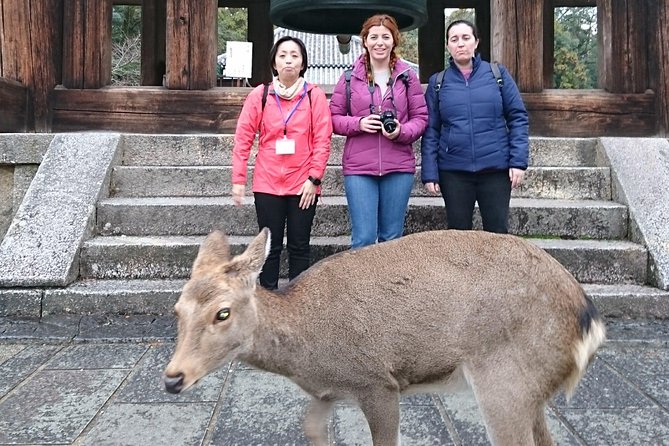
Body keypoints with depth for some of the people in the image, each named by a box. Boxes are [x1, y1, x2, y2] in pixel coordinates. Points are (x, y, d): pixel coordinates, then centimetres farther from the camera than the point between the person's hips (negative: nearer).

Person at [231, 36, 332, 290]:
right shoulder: (259, 95, 3)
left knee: (299, 247, 8)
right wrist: (238, 180, -3)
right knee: (271, 247, 7)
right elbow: (243, 139, 2)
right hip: (267, 184, 1)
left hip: (303, 185, 0)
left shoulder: (315, 96, 2)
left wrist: (314, 178, -8)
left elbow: (323, 140, -2)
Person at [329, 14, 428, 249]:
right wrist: (358, 123, -12)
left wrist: (402, 131, -13)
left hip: (399, 167, 1)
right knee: (363, 238, -3)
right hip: (359, 168, -1)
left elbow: (421, 117, 8)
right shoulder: (350, 77, 4)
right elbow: (333, 118, 7)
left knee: (392, 238, 11)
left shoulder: (407, 76, 6)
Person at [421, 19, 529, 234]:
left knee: (497, 232, 6)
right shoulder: (437, 82, 5)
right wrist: (429, 173, -3)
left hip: (496, 168, 0)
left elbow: (518, 117, 2)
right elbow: (431, 130, 3)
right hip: (453, 171, 1)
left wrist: (518, 161, -7)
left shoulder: (498, 74, 2)